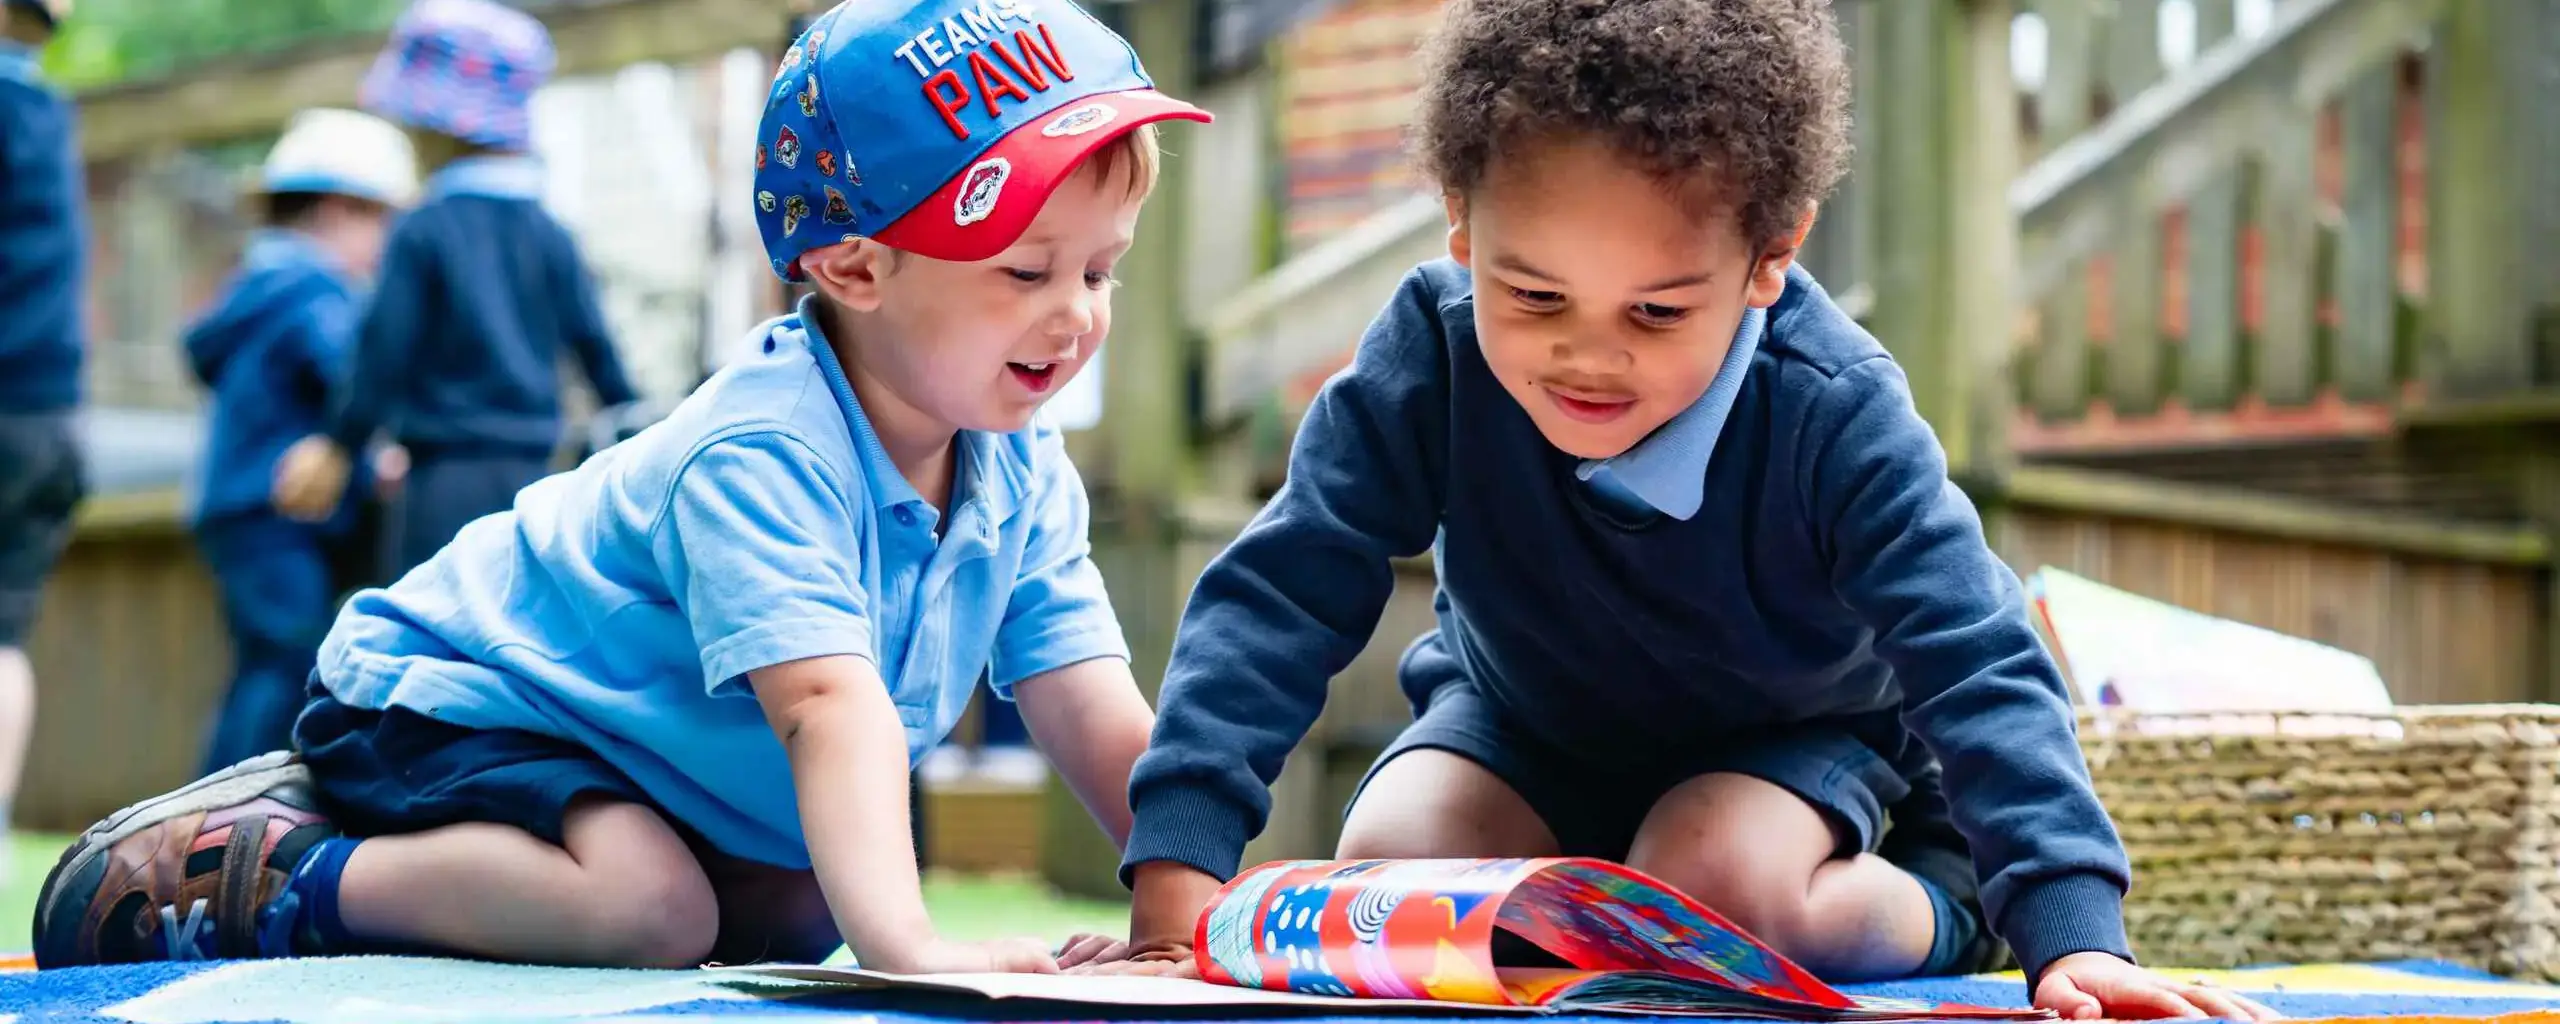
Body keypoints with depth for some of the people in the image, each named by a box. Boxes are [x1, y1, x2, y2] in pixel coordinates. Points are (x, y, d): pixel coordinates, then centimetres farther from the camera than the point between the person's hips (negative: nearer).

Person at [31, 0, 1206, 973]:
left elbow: (1105, 729, -11)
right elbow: (830, 704, -46)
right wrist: (901, 938, -59)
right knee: (644, 905, -32)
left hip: (625, 751, 10)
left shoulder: (1021, 479, -6)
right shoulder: (762, 457, -32)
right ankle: (272, 875, -15)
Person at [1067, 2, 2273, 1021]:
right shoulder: (1433, 356, -29)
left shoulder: (1836, 415, -33)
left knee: (1714, 882, -33)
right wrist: (1177, 878, -39)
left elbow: (1979, 672, -36)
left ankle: (1922, 909, -3)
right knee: (1393, 870, -24)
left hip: (1793, 738, -3)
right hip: (1526, 726, 3)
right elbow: (1278, 596, -29)